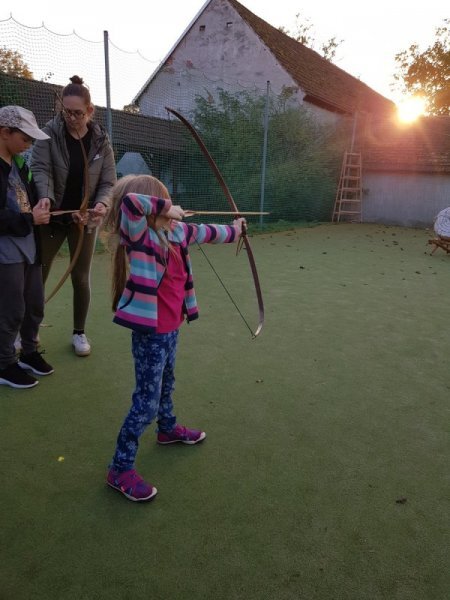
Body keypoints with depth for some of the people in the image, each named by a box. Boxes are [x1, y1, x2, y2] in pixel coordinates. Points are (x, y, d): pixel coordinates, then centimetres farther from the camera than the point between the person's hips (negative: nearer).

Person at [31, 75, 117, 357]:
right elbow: (40, 169, -16)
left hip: (85, 219, 1)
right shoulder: (50, 132, -8)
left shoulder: (101, 140, -3)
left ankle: (79, 332, 25)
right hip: (52, 217, 0)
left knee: (81, 278, 8)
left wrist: (101, 204, -25)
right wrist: (45, 199, -36)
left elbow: (109, 181, -4)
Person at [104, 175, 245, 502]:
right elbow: (130, 202, -40)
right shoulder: (140, 237, -21)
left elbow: (205, 233, 20)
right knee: (147, 401, -1)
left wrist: (234, 230, 35)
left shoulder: (175, 232, 2)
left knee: (166, 383, 29)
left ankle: (168, 428, 55)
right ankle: (120, 469, 16)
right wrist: (165, 207, -26)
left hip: (171, 328, 9)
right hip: (151, 333, -8)